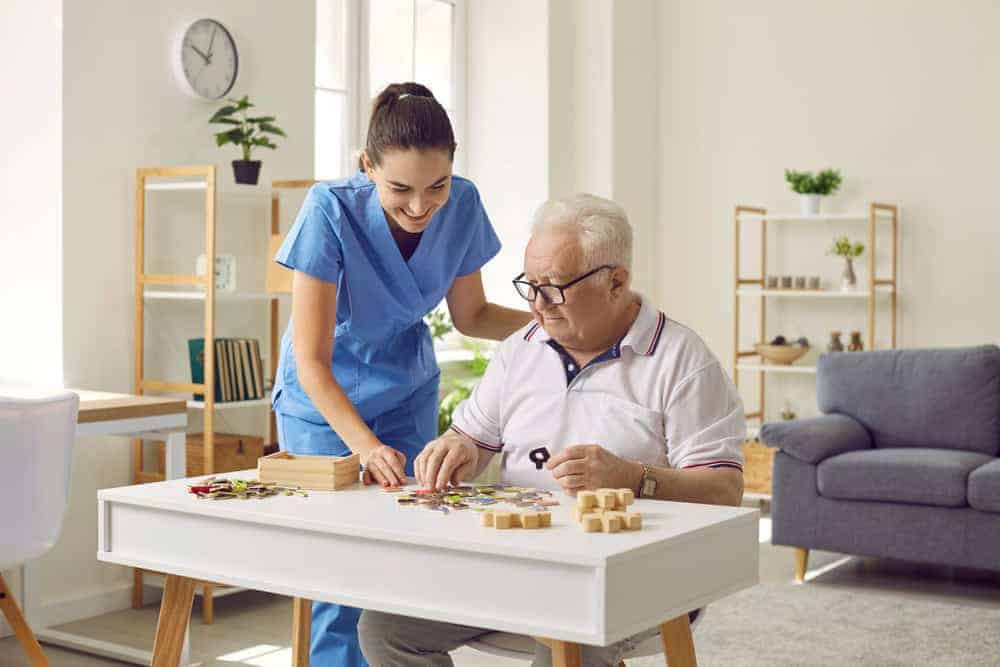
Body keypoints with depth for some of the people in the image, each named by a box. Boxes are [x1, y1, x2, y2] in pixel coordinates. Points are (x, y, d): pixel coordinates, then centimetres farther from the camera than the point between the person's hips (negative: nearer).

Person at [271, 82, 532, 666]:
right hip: (324, 400, -3)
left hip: (407, 393, 3)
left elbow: (471, 315, 1)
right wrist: (365, 445, -39)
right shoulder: (333, 211, -28)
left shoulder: (462, 206, -16)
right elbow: (312, 361, -27)